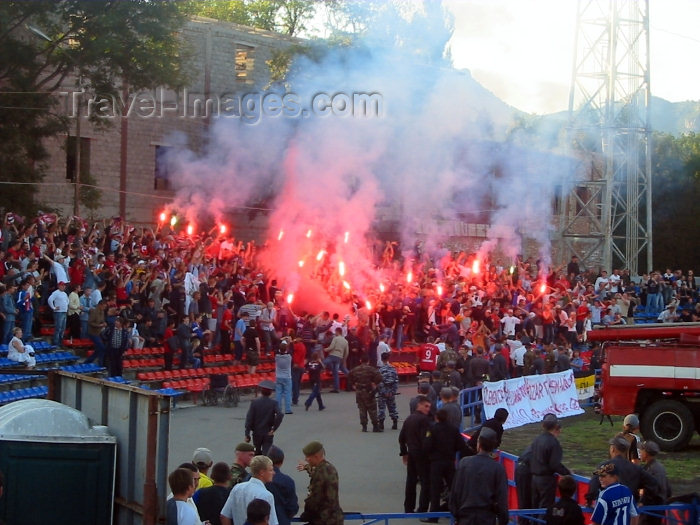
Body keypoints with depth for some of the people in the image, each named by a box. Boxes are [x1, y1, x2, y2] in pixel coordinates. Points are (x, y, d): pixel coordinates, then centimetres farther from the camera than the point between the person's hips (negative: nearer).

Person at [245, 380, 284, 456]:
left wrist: (247, 434, -5)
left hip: (256, 433, 1)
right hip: (268, 434, -1)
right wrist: (274, 428, -14)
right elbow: (280, 415, -23)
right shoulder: (274, 403, -8)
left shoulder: (254, 402, -7)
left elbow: (249, 418, -9)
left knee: (257, 453, 20)